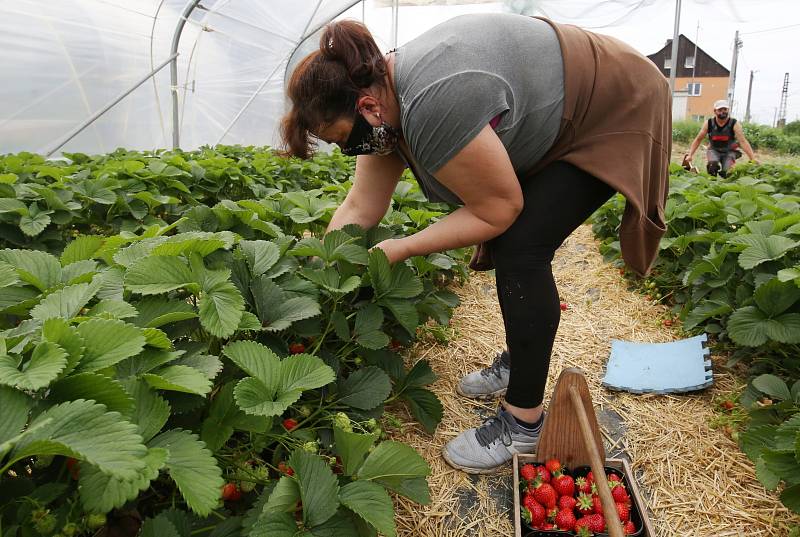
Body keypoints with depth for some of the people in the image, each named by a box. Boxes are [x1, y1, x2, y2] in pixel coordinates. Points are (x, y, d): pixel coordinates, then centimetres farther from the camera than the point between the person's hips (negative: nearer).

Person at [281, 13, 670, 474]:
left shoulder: (434, 103, -36)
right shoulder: (382, 102, -6)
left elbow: (499, 208, -26)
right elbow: (360, 209, -2)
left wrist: (403, 249, -20)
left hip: (612, 115, -9)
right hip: (552, 119, 9)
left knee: (520, 251, -17)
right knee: (510, 244, 8)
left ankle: (525, 423, -7)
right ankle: (519, 361, 27)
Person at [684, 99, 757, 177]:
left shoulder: (734, 124, -15)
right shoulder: (709, 123, -9)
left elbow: (743, 142, -21)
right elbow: (698, 140, -1)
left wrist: (753, 159, -29)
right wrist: (690, 155, -10)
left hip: (729, 152, 0)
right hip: (714, 151, 1)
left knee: (725, 173, -23)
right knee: (713, 165, -32)